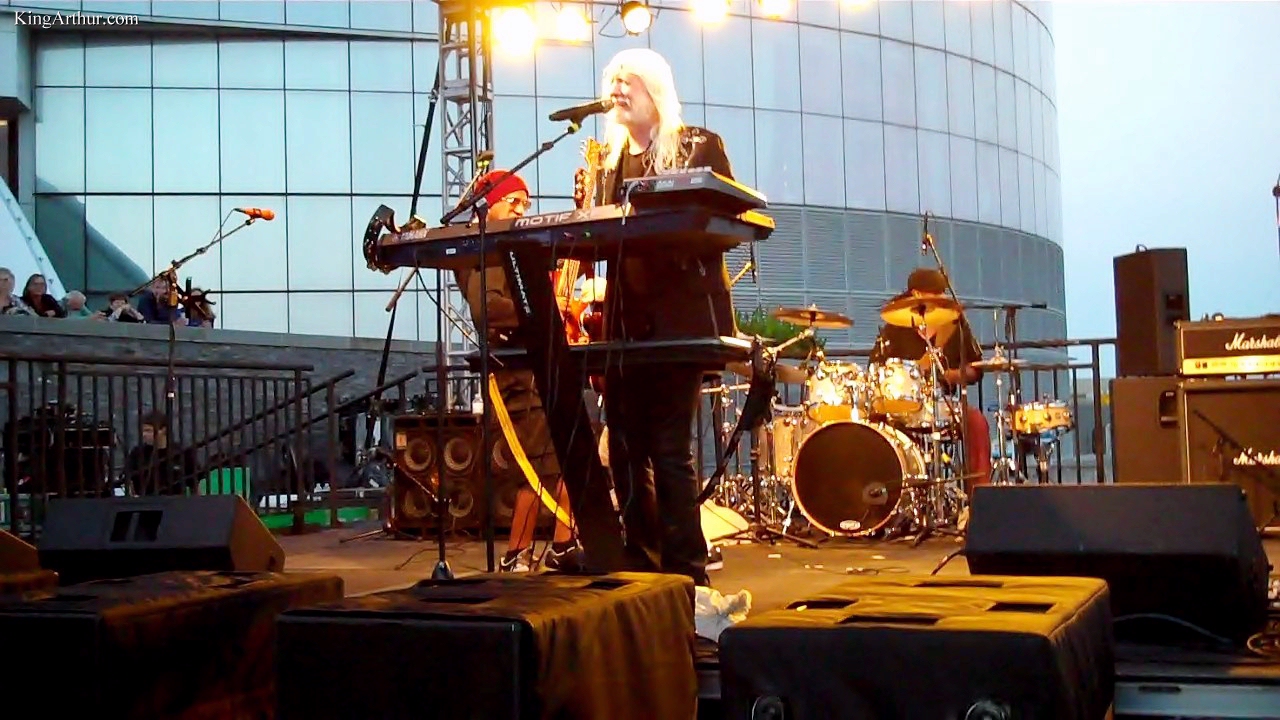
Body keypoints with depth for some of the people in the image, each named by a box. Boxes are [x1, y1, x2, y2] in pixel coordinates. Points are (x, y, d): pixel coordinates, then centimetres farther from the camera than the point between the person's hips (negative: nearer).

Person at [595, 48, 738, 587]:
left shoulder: (699, 146, 4)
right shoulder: (610, 159, 18)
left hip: (681, 316, -6)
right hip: (625, 319, 6)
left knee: (669, 446, -9)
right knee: (625, 448, 6)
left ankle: (685, 571, -1)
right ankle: (641, 564, 17)